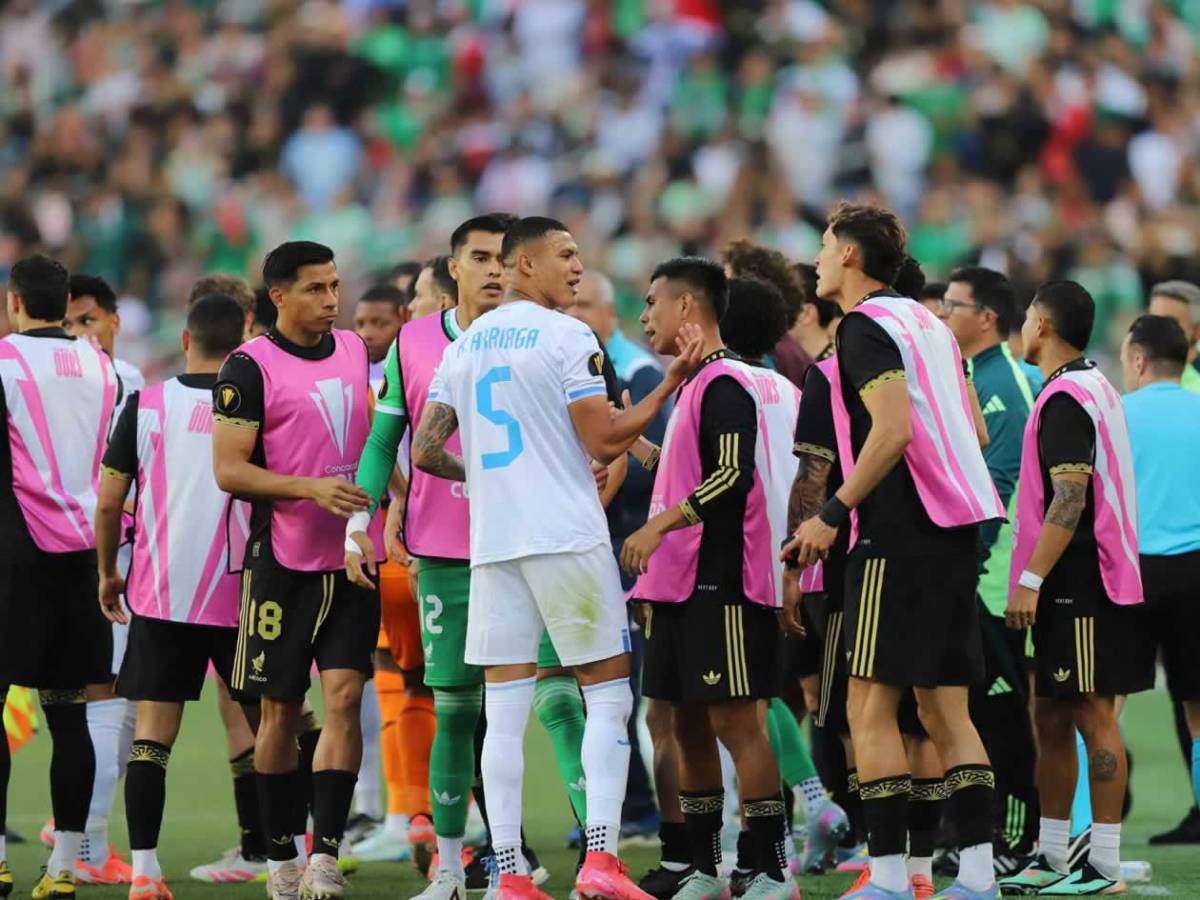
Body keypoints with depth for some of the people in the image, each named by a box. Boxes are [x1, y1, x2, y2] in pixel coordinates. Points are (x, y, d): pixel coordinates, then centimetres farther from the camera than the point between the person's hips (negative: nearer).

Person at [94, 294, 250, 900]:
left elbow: (109, 501, 0)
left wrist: (107, 573, 16)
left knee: (151, 736, 3)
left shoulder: (146, 406, -2)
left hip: (159, 595, 1)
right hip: (243, 595, -1)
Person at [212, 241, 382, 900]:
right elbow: (228, 470, -12)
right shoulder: (250, 367, -7)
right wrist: (311, 488, -20)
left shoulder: (355, 351, 10)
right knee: (280, 710, 4)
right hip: (283, 562, -4)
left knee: (344, 697, -8)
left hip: (353, 558, 4)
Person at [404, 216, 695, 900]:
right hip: (568, 537, -5)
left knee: (505, 710, 3)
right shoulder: (568, 338, -5)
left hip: (492, 544, 5)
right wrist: (669, 388, 0)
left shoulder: (466, 346, 13)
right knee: (609, 694, 2)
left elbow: (426, 450, 12)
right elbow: (604, 443, -10)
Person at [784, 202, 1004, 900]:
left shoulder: (866, 327, -9)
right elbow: (972, 429, 19)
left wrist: (834, 514, -17)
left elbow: (893, 430, -20)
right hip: (957, 527, 9)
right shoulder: (928, 322, 18)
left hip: (898, 534, -9)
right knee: (947, 708, 9)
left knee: (871, 707, -6)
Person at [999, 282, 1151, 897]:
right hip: (1077, 586, 10)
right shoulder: (1091, 388, 18)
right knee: (1052, 718, 12)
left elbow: (1070, 500, -22)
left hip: (1078, 584, -10)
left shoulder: (1066, 398, -14)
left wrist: (1031, 579, -23)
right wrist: (1034, 577, 23)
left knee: (1092, 714, -8)